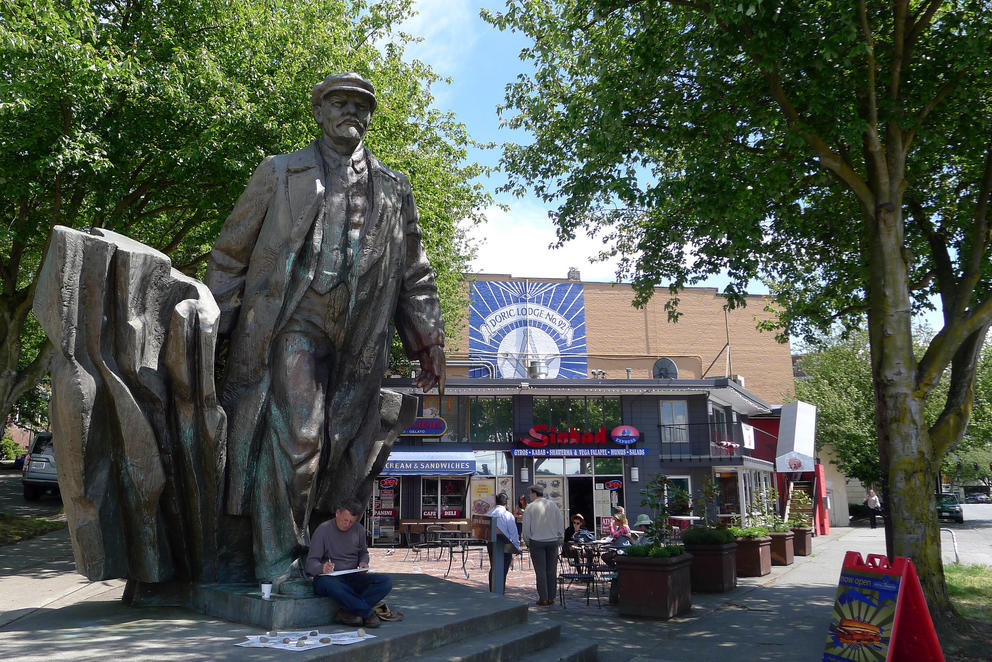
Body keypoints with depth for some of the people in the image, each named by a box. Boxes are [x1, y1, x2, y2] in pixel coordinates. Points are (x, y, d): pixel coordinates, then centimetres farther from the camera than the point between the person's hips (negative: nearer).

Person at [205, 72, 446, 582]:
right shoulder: (281, 173, 12)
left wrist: (429, 341, 12)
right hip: (295, 327, -3)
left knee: (345, 448, 5)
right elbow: (230, 253, 11)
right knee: (296, 436, -14)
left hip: (360, 345, 3)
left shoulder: (394, 191, 19)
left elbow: (414, 274, 20)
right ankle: (277, 561, -4)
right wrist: (215, 328, 4)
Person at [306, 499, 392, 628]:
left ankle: (347, 612, -29)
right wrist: (322, 568, -33)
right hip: (328, 578, -4)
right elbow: (311, 562, -10)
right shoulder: (323, 530, -6)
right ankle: (368, 613, -27)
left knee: (386, 582, -21)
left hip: (352, 578, 4)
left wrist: (363, 562, -2)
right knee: (331, 586, -43)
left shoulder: (359, 530, 7)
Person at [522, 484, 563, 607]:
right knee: (551, 570, 6)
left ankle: (543, 599, -1)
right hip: (553, 541, 3)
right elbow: (559, 524, 7)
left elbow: (526, 526, -3)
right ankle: (551, 598, 8)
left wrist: (527, 541, 8)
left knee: (540, 570, 0)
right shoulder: (553, 505, 6)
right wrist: (559, 539, 14)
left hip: (536, 541, -3)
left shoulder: (530, 507, -3)